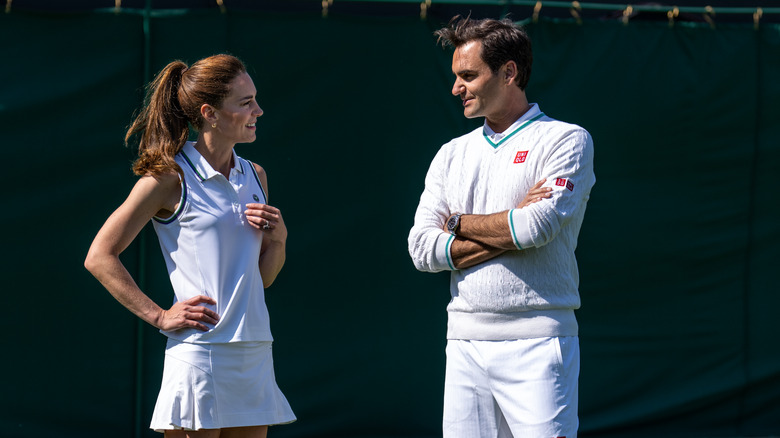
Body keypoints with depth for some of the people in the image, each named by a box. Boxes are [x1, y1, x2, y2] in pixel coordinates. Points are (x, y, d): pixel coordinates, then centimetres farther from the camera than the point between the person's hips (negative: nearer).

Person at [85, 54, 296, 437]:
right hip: (199, 358, -6)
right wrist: (159, 316, -9)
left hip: (255, 357, 7)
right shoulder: (170, 178, -6)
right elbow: (99, 257, -5)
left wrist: (278, 238, 1)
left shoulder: (255, 176, 14)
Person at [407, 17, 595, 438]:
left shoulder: (566, 141, 0)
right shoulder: (452, 155, 17)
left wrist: (460, 223, 1)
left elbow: (538, 227, -15)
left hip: (536, 344, -5)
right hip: (464, 342, 5)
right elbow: (422, 249, 5)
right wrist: (509, 232, -6)